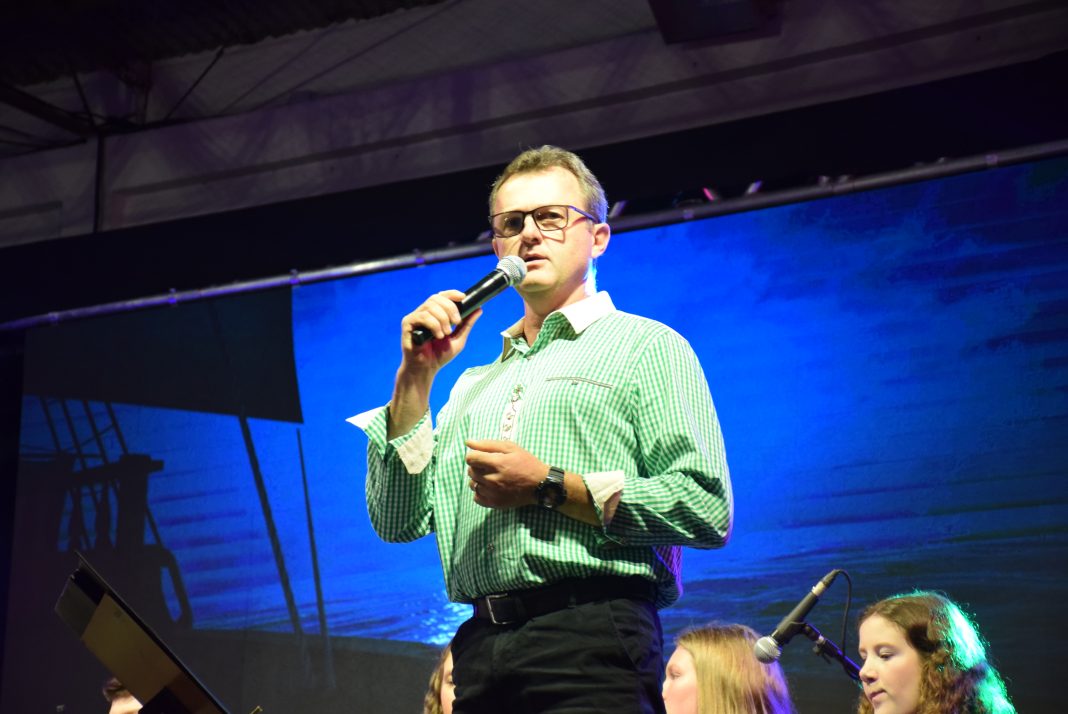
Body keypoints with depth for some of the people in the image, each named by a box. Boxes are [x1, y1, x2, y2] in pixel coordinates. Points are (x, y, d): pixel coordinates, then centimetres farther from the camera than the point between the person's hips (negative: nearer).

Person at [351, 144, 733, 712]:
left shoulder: (645, 347, 5)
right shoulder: (474, 385, 23)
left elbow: (707, 508, -7)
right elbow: (397, 522, 14)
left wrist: (549, 488, -11)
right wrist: (415, 378, 7)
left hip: (590, 643, -5)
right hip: (481, 643, 5)